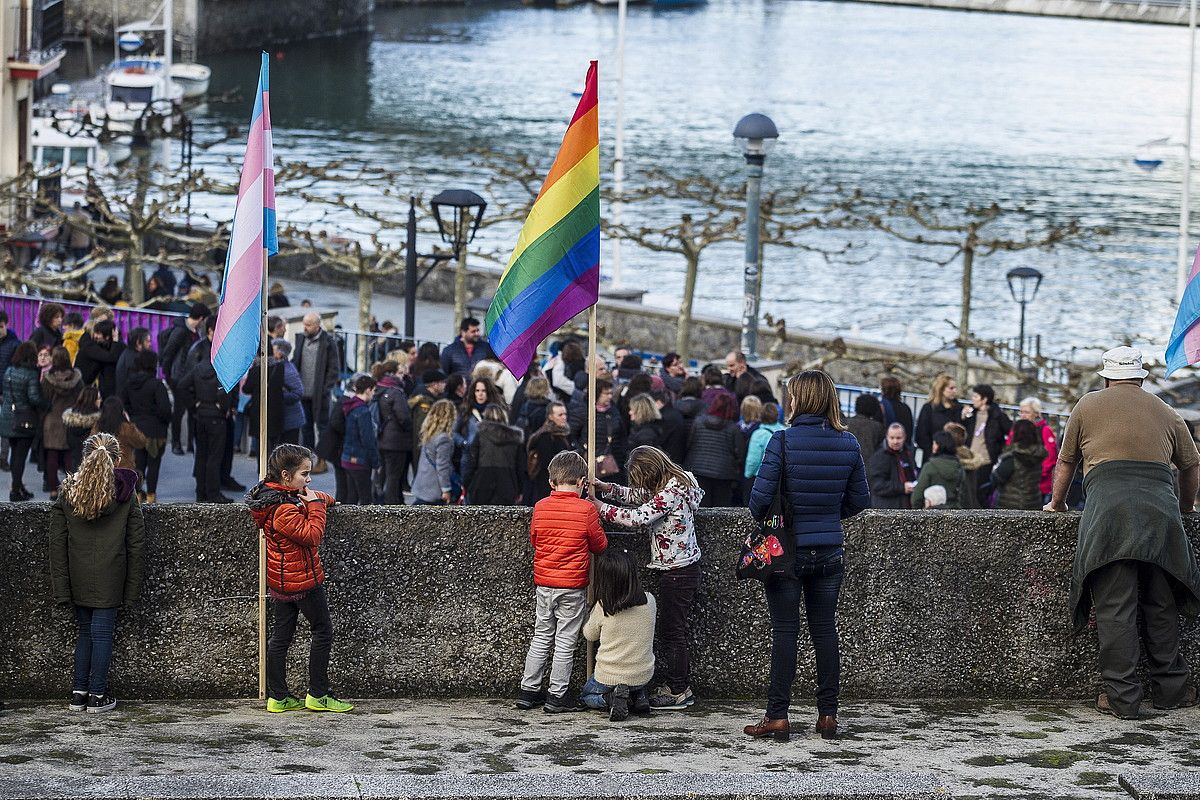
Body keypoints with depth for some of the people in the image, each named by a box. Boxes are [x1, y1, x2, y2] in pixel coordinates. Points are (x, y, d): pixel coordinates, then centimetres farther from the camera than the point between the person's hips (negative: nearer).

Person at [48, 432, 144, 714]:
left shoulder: (67, 492, 0)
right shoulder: (126, 495, -4)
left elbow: (58, 544, -1)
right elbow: (136, 545, -2)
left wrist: (61, 589, 2)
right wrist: (131, 592, 3)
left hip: (78, 579, 2)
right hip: (109, 581, -2)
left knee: (85, 632, 15)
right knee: (102, 633, 3)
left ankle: (78, 693, 16)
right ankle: (97, 696, 6)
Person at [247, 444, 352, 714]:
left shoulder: (274, 495, 5)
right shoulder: (284, 509, -26)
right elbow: (312, 535, -26)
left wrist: (320, 498, 14)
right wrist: (316, 506, -19)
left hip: (281, 580, 10)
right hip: (303, 580, -10)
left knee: (281, 635, 11)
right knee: (323, 632, 3)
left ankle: (278, 697, 14)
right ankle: (318, 696, 7)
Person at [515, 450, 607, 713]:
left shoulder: (540, 507, -1)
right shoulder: (586, 510, -12)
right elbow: (600, 545, -2)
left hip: (543, 583, 4)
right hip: (573, 586, -4)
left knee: (540, 638, 14)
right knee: (565, 642, 4)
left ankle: (528, 691, 16)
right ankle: (557, 696, 7)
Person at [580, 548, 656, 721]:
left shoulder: (602, 607, -20)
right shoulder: (649, 601, -14)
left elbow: (590, 635, -2)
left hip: (609, 677, -4)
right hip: (643, 676, 4)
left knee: (585, 695, 27)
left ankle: (611, 698, -3)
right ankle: (639, 696, 7)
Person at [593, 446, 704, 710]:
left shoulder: (671, 493, -22)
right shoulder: (671, 484, 9)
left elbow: (638, 518, -24)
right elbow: (637, 496, 21)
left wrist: (602, 509, -13)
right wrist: (606, 488, 7)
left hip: (677, 571, -10)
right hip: (679, 567, 10)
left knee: (672, 630, -2)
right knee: (675, 629, 15)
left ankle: (678, 691, 6)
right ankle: (680, 686, 23)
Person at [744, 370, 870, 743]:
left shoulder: (783, 441, -15)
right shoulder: (848, 444, -1)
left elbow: (761, 496, -16)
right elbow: (859, 500, 5)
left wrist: (763, 520, 4)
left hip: (788, 549, -4)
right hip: (830, 551, 4)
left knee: (785, 631, 2)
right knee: (825, 629, 11)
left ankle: (777, 715, 4)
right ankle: (828, 715, 14)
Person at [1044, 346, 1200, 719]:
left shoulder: (1088, 405, 18)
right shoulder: (1166, 412, 24)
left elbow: (1066, 462, 26)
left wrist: (1057, 503, 42)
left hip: (1108, 503, -2)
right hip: (1160, 505, 2)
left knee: (1115, 607, -4)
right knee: (1162, 605, 13)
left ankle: (1122, 697, -7)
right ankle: (1169, 688, 18)